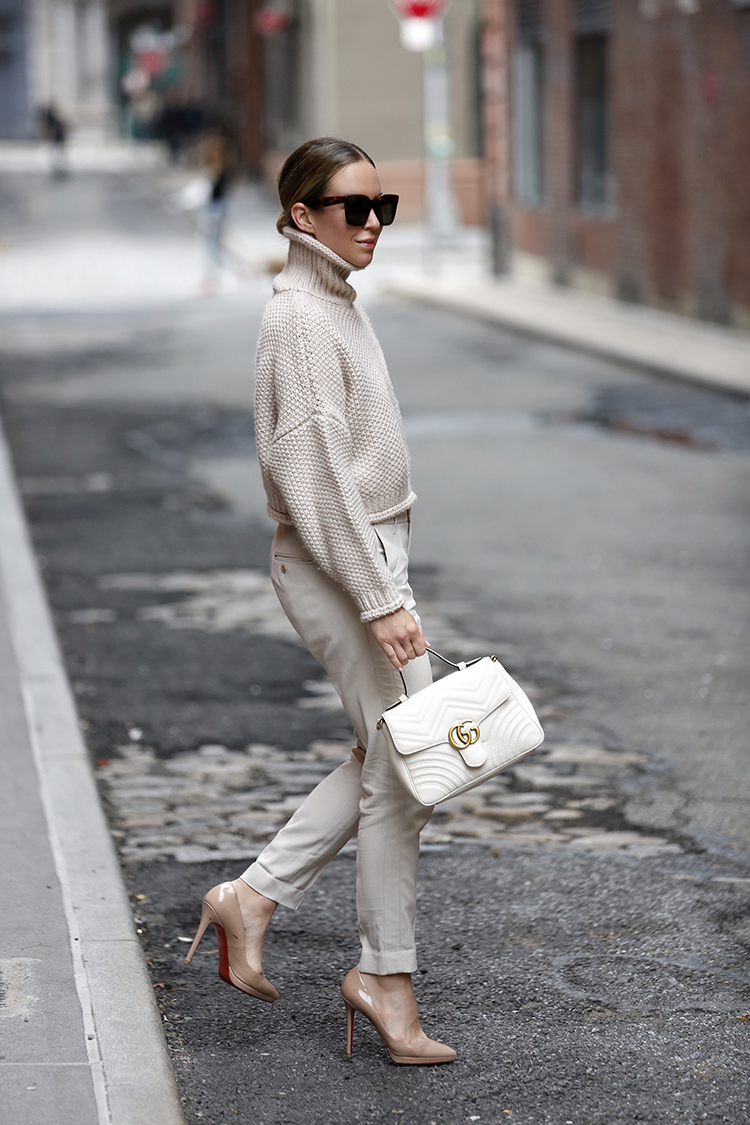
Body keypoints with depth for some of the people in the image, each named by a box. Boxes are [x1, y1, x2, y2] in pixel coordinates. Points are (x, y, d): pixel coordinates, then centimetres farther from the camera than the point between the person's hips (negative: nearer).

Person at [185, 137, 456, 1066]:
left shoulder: (338, 306, 14)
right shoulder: (301, 318, -17)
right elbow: (317, 476, -22)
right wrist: (380, 600, -24)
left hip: (368, 556, 10)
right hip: (336, 568, -10)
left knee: (388, 757, 14)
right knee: (403, 766, -3)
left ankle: (254, 897, 19)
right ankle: (386, 976, 8)